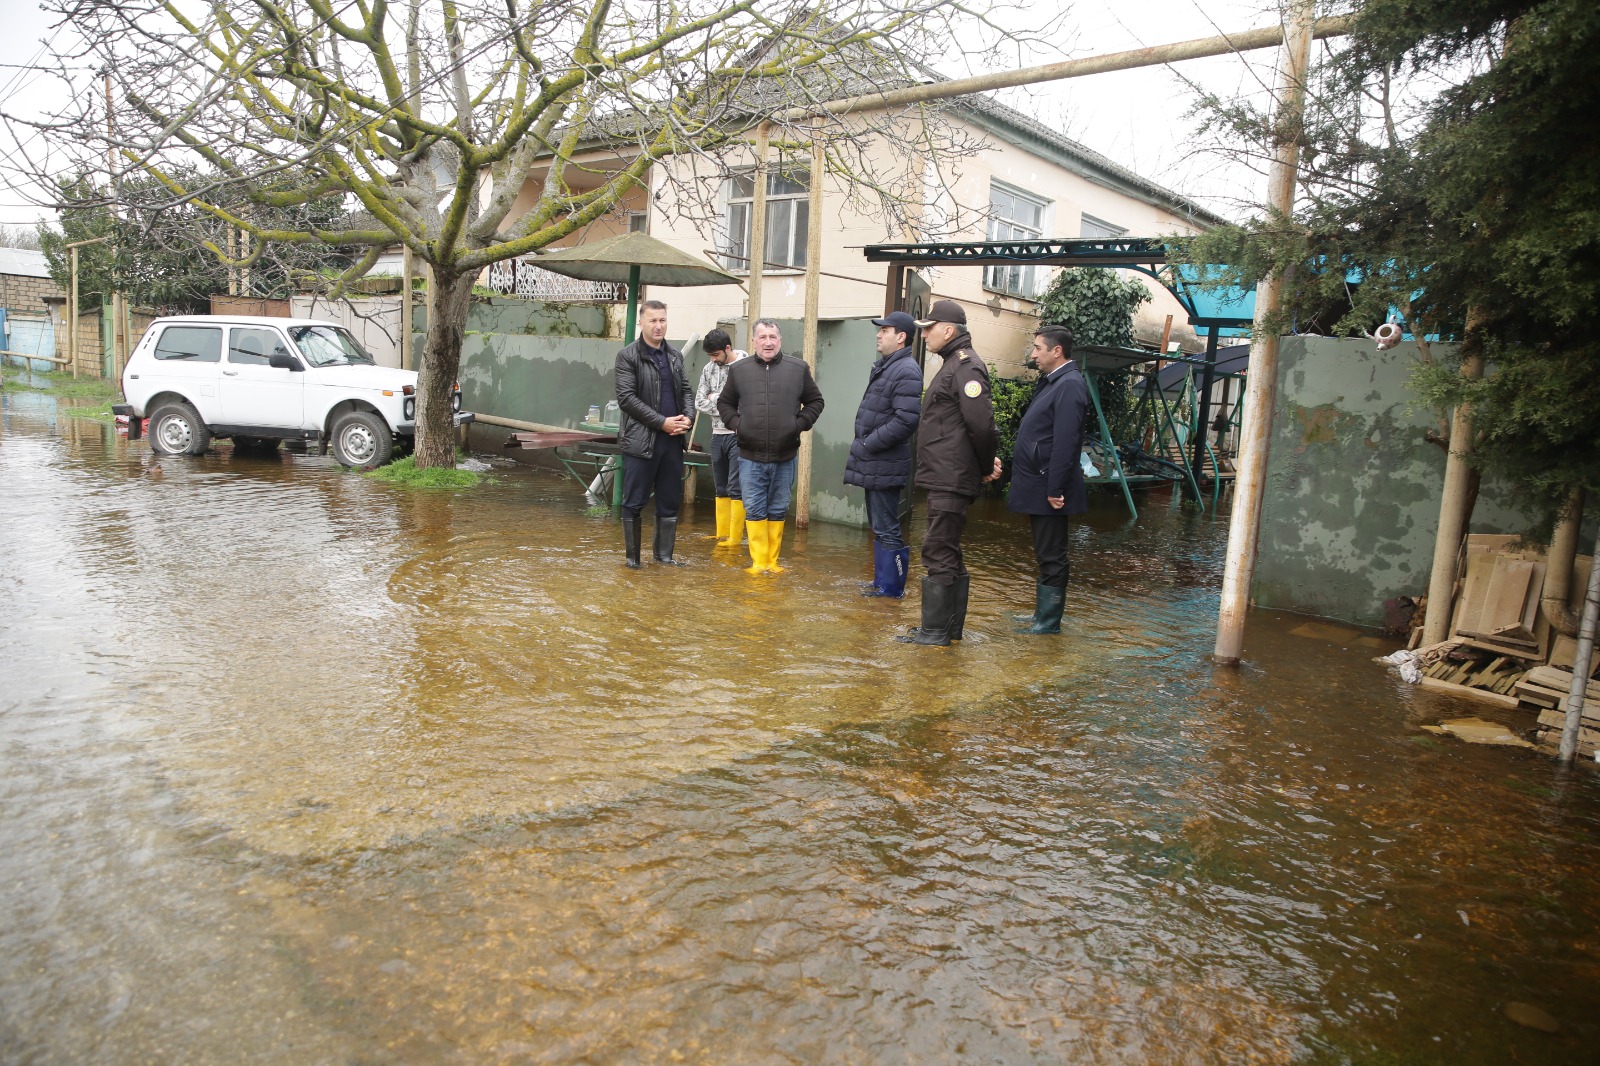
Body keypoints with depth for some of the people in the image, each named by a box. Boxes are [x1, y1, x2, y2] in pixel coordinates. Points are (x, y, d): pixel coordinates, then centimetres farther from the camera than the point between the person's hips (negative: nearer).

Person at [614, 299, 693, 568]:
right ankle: (632, 556, 14)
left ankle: (664, 554, 22)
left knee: (670, 501, 11)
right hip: (640, 440, -5)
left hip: (673, 440, 6)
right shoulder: (627, 356, -4)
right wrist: (662, 422, -16)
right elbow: (627, 398, -11)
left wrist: (687, 417, -4)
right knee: (634, 502, 2)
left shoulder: (675, 356, 13)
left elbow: (685, 390, 17)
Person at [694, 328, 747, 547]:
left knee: (736, 488, -6)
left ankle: (735, 538, 0)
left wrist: (715, 399, -9)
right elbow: (699, 402, 5)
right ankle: (722, 535, 18)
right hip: (718, 434, 6)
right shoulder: (709, 369, 8)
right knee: (721, 488, 11)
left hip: (739, 435, -6)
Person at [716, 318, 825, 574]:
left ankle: (772, 561, 20)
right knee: (754, 511, 2)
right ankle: (758, 561, 10)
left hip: (785, 457, 0)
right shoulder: (739, 370, 3)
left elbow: (815, 401, 10)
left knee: (778, 511, 10)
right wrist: (736, 424, -1)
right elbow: (724, 403, 15)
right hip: (750, 457, 0)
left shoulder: (798, 369, 1)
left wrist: (800, 423, -4)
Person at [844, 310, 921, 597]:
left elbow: (906, 421, -24)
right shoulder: (884, 366, 15)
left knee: (886, 529, -2)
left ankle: (890, 586, 8)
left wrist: (867, 445, -18)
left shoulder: (907, 372, -15)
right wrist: (862, 446, 10)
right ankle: (882, 581, 27)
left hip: (885, 467, -10)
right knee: (878, 526, 17)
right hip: (874, 464, 10)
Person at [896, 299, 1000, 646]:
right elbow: (979, 424, 21)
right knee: (947, 553, 16)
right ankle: (951, 627, 25)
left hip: (951, 481, -11)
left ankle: (935, 632, 1)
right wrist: (986, 465, 12)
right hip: (947, 478, 11)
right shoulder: (956, 364, 18)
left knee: (938, 553, -6)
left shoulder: (966, 367, -14)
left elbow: (981, 424, -22)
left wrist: (986, 466, -10)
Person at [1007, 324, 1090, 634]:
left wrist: (1055, 489, -24)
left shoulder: (1070, 385, -16)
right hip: (1037, 487, 10)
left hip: (1048, 490, -10)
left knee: (1051, 556, 0)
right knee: (1045, 554, 16)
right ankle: (1043, 614, 26)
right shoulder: (1051, 381, 15)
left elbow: (1065, 443, -23)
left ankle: (1049, 620, 9)